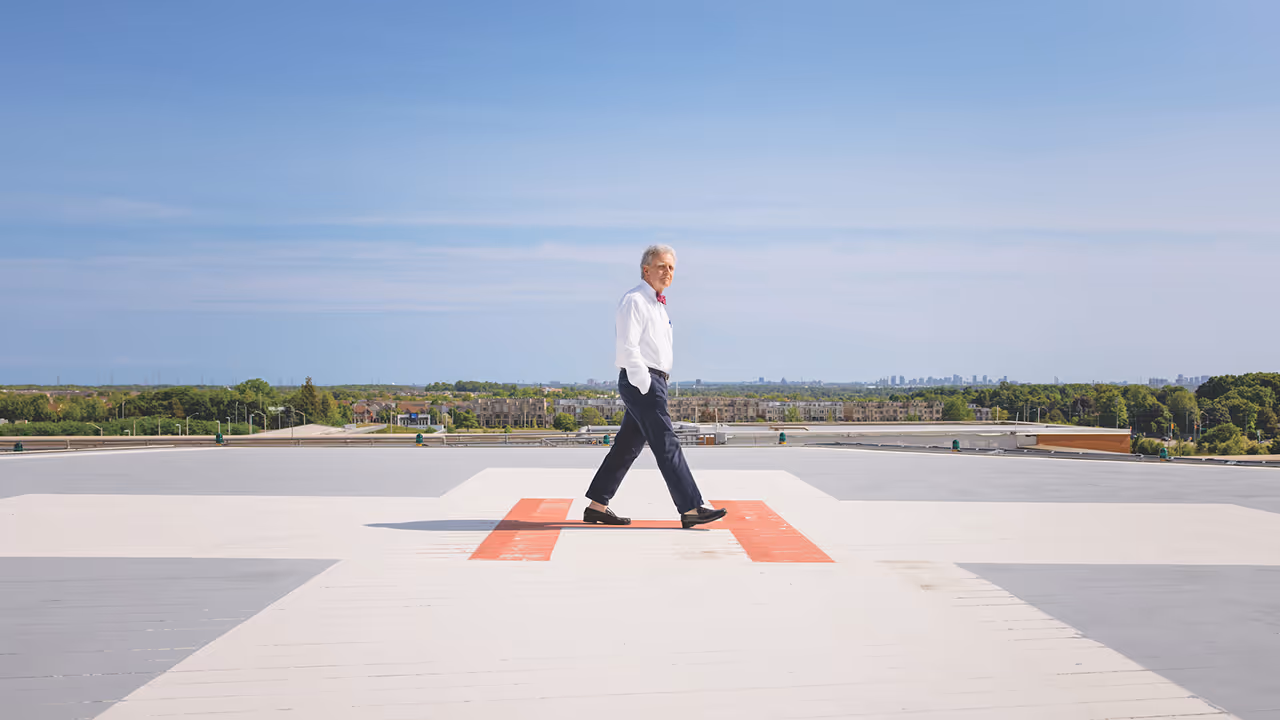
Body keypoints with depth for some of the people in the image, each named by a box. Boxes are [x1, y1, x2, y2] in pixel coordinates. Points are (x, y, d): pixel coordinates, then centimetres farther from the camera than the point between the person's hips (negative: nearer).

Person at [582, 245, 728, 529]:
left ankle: (597, 506, 15)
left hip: (652, 383, 10)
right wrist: (645, 385, -20)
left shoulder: (657, 303, 19)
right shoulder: (635, 300, -11)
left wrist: (657, 386, 17)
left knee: (628, 446, 10)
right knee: (667, 445, -8)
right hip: (641, 382, -10)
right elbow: (627, 347, -18)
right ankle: (690, 509, -6)